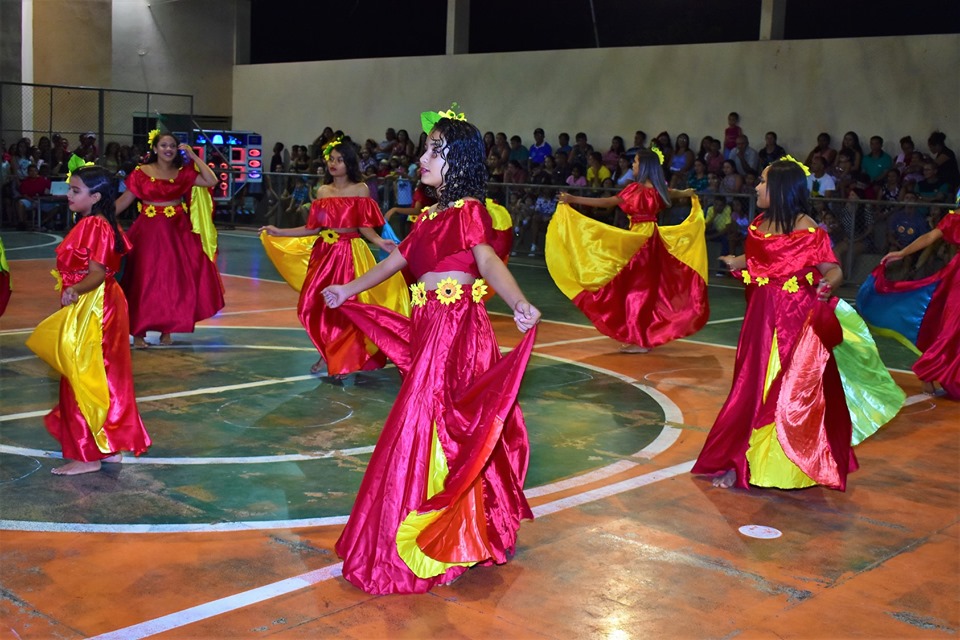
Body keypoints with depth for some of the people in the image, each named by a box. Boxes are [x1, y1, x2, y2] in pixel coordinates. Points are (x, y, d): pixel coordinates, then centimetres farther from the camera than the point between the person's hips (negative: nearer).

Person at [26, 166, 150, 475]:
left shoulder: (93, 226, -19)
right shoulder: (97, 224, 11)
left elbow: (97, 274, -26)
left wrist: (74, 290, -45)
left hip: (91, 311, -10)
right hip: (92, 308, 10)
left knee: (83, 379, -3)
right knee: (100, 378, 15)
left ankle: (88, 456, 4)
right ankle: (109, 445, 24)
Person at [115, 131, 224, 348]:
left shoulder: (183, 173, 4)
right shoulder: (142, 172, -2)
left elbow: (211, 181, -6)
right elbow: (124, 200, -1)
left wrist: (193, 156, -5)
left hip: (177, 233, 3)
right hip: (148, 232, -2)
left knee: (174, 282, 6)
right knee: (144, 281, -2)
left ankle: (167, 329, 19)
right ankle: (139, 332, 6)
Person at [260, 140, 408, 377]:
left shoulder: (360, 189, -2)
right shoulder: (322, 191, 10)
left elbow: (365, 227, -7)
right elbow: (313, 227, 10)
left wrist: (379, 241, -26)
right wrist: (279, 232, 10)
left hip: (349, 253, -4)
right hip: (322, 252, 4)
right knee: (314, 304, 0)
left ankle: (343, 361, 13)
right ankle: (327, 354, 19)